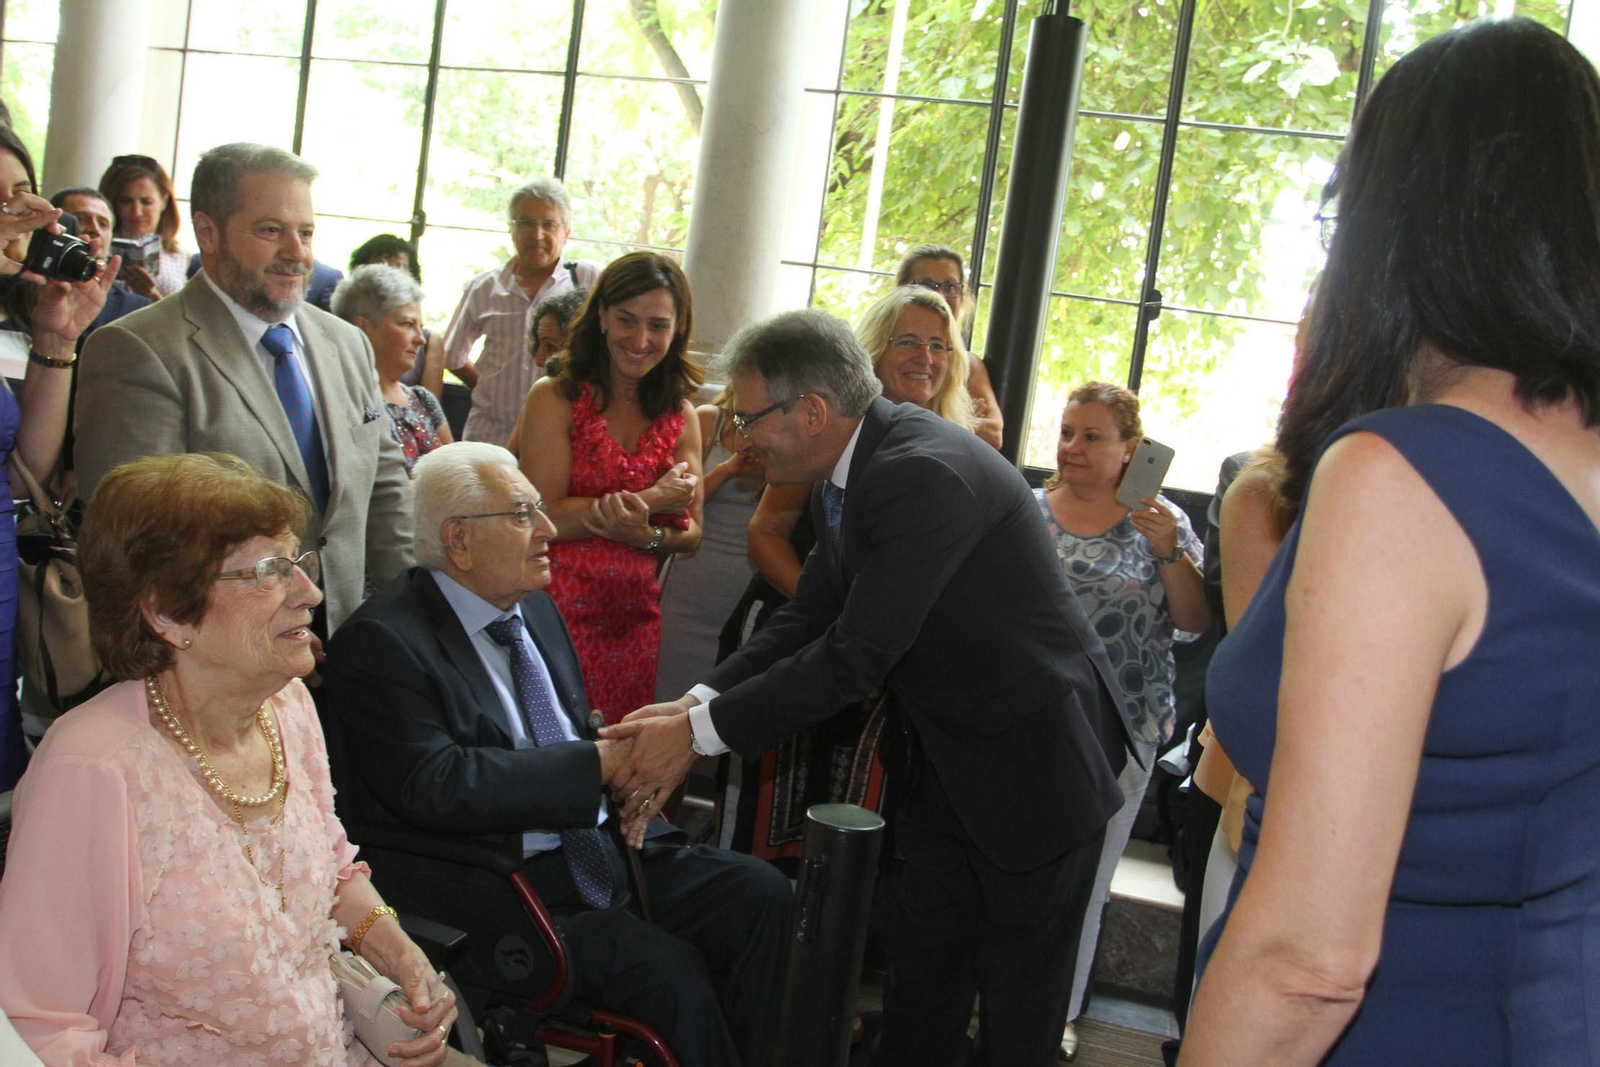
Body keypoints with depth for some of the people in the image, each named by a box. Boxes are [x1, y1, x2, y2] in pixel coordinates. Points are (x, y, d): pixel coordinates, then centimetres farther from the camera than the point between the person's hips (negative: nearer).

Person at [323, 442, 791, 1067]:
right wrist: (597, 763, -22)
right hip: (491, 891, -7)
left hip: (604, 849, 8)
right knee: (667, 967, -27)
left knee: (764, 895, -11)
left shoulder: (535, 606, 15)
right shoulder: (382, 641, -11)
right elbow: (433, 787, -23)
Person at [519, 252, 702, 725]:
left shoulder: (680, 415, 9)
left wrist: (645, 534, -15)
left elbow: (690, 535, 7)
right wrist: (653, 500, -11)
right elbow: (544, 519, -13)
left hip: (635, 619, 4)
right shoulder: (556, 399, -3)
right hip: (560, 612, -3)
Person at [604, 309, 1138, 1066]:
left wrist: (701, 733, -25)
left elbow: (856, 656, -30)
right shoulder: (849, 471, 1)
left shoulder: (927, 473, -29)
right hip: (948, 761, 9)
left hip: (1035, 759, -8)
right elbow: (804, 623, 0)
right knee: (920, 983, 16)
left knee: (1018, 1002, 8)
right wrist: (695, 703, -14)